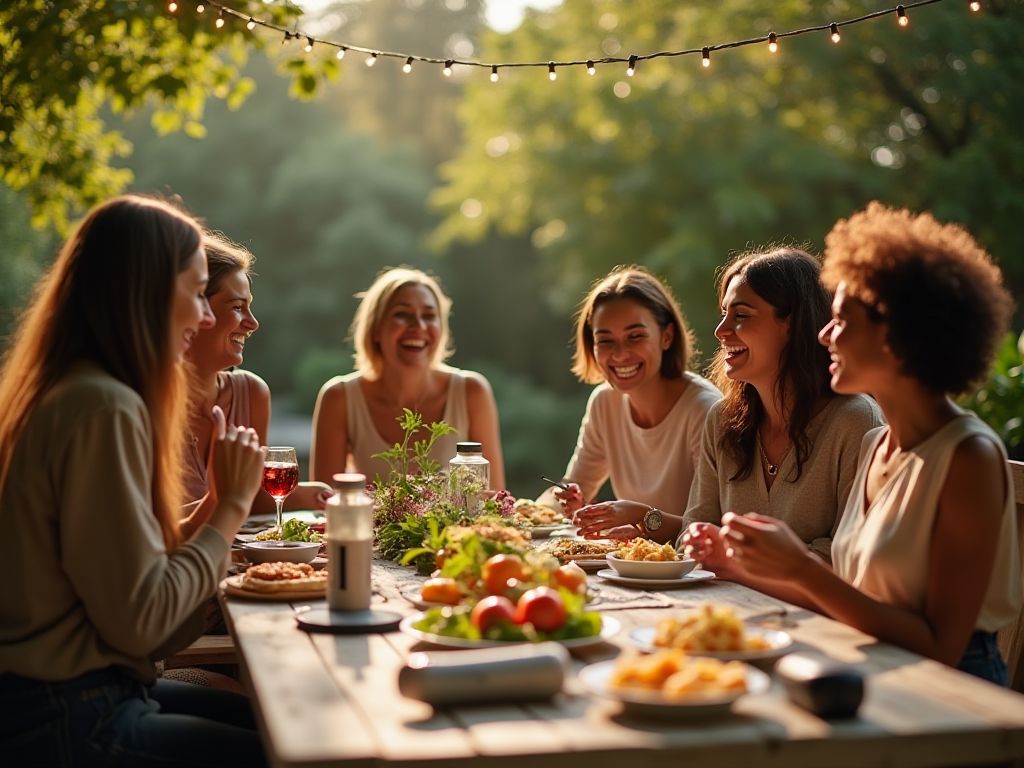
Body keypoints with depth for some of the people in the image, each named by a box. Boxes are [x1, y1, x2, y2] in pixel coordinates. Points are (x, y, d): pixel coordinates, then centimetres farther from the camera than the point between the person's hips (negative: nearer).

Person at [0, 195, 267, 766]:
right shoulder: (104, 407, -20)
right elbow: (138, 619, -22)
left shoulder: (72, 391, 11)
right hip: (66, 722, -10)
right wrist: (230, 507, -12)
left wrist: (228, 503, 4)